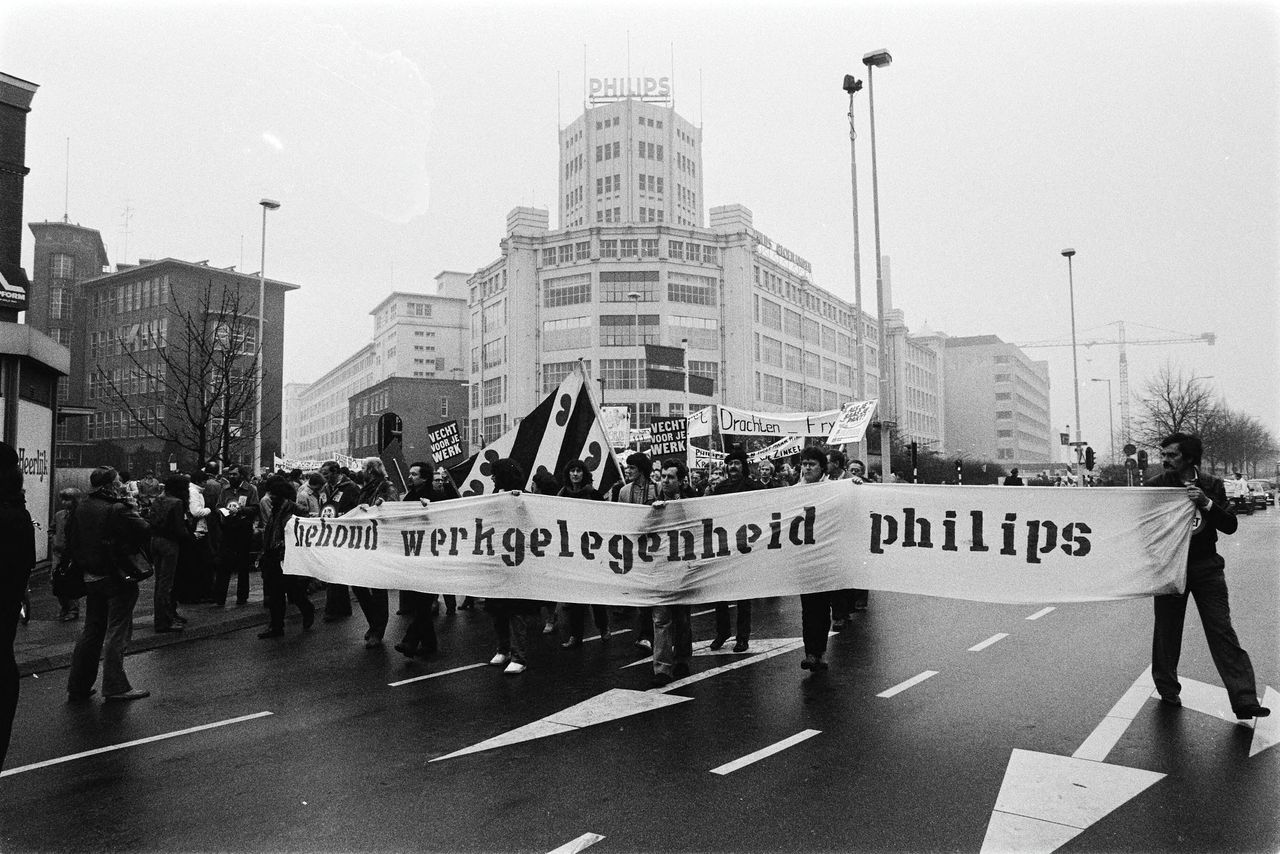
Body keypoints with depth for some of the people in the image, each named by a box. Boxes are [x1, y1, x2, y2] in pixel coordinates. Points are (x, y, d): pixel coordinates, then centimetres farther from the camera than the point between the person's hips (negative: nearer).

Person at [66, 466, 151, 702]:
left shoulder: (81, 508, 6)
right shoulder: (118, 509, -18)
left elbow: (71, 541, 12)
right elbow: (145, 532, -22)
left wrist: (82, 565, 18)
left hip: (91, 577, 7)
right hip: (117, 577, -7)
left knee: (92, 630, 17)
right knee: (117, 630, 0)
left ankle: (78, 685, 22)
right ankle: (115, 686, 4)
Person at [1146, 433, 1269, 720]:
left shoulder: (1211, 485, 4)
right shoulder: (1155, 486, -1)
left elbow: (1230, 526, -3)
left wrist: (1206, 503, -17)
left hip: (1206, 567, 1)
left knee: (1222, 631, -4)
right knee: (1167, 632, 5)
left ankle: (1244, 700, -4)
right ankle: (1168, 692, 20)